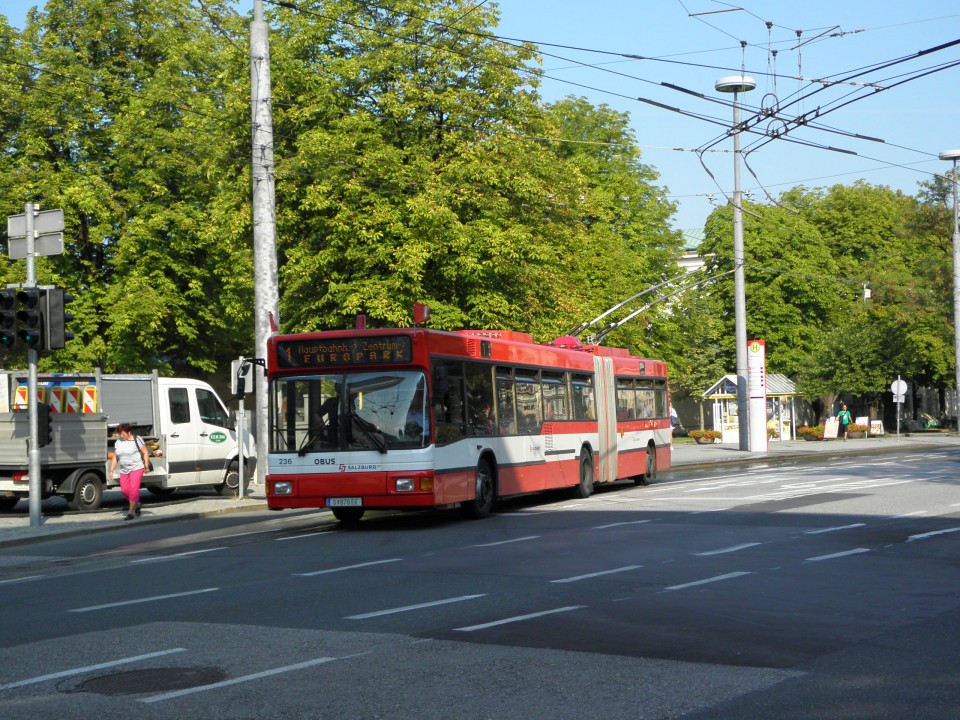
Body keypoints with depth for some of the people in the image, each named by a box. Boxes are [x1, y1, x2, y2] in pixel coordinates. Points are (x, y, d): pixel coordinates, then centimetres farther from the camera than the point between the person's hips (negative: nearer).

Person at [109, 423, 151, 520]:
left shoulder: (136, 439, -5)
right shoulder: (118, 442, 9)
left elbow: (145, 452, -3)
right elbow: (115, 457, 14)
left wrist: (146, 466, -9)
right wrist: (112, 470, 8)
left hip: (136, 468, -5)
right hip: (124, 470, 5)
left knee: (134, 489, -13)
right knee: (124, 490, -1)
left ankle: (131, 512, -9)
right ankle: (137, 504, 24)